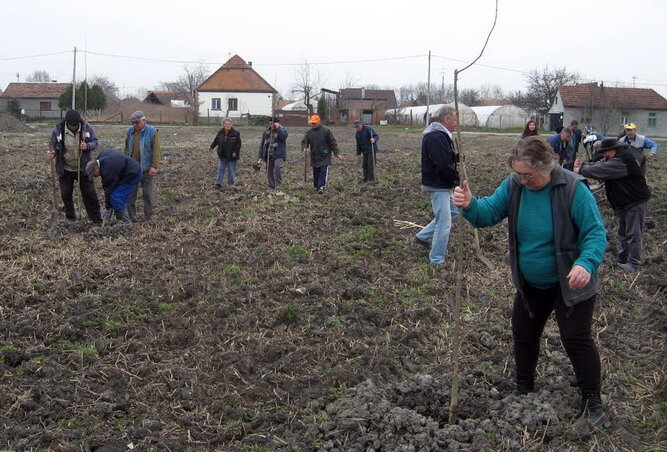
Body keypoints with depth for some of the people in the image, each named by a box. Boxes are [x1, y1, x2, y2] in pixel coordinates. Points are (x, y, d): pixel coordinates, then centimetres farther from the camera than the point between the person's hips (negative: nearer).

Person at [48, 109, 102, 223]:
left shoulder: (87, 128, -12)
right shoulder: (58, 130, -13)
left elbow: (95, 142, -1)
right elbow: (54, 146, -2)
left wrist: (88, 146, -24)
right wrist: (52, 153, -25)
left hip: (83, 169, 0)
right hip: (65, 170, 0)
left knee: (89, 193, 3)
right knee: (66, 194, 10)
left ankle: (97, 220, 12)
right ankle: (70, 218, 28)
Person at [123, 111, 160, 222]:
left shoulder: (152, 132, -6)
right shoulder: (129, 131, 7)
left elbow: (156, 151, -10)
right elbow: (126, 149, 15)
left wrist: (154, 166, -16)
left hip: (147, 168, -4)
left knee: (148, 194, 4)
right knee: (130, 193, 5)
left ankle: (148, 218, 12)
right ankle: (131, 217, 13)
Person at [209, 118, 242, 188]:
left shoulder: (235, 133, -8)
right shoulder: (220, 132, 4)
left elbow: (238, 143, -8)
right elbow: (216, 140, 15)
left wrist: (235, 152, -15)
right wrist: (211, 146, 2)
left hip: (232, 155, -4)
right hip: (222, 155, 4)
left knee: (231, 170, 3)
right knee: (221, 169, 4)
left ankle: (231, 184, 16)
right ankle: (218, 183, 7)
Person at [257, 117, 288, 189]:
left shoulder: (282, 130, -1)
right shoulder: (266, 132, 12)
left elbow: (284, 136, -26)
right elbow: (262, 144, 17)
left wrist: (278, 127, -26)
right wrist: (261, 156, 15)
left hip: (279, 155, -5)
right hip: (268, 155, 5)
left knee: (277, 166, -30)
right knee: (269, 172, 8)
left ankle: (278, 184, -21)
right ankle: (271, 186, 21)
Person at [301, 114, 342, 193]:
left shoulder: (326, 130, -7)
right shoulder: (309, 132, 4)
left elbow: (333, 143, -4)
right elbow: (304, 142, 9)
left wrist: (337, 153, -8)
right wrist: (305, 148, -14)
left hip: (324, 157, -4)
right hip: (314, 157, 4)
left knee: (323, 172, -12)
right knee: (315, 173, 10)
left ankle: (321, 187, -16)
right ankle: (316, 186, 22)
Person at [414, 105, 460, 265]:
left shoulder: (441, 135, 13)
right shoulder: (435, 137, -22)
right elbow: (443, 165, -26)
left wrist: (458, 156, -1)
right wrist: (457, 179, -11)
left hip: (443, 185, 11)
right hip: (438, 185, -11)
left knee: (453, 212, 23)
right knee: (444, 224, -6)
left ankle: (423, 237, 31)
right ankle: (436, 261, 4)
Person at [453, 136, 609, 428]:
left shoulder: (573, 189, -23)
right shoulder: (513, 186, -9)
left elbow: (595, 232, -22)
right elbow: (488, 213, -13)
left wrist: (586, 263, -39)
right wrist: (469, 205, -36)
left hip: (569, 284, -5)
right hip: (529, 284, 6)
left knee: (576, 340, -4)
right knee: (523, 335, 15)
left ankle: (592, 404, 11)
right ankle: (524, 390, 36)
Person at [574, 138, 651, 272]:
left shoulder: (623, 160, -27)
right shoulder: (613, 158, 6)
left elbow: (601, 170, -32)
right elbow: (599, 165, 3)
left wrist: (581, 170, -23)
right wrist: (583, 165, -14)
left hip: (635, 202, -10)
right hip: (622, 202, 10)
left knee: (633, 234, -4)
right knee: (622, 232, 17)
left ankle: (634, 264, 4)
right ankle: (622, 259, 28)